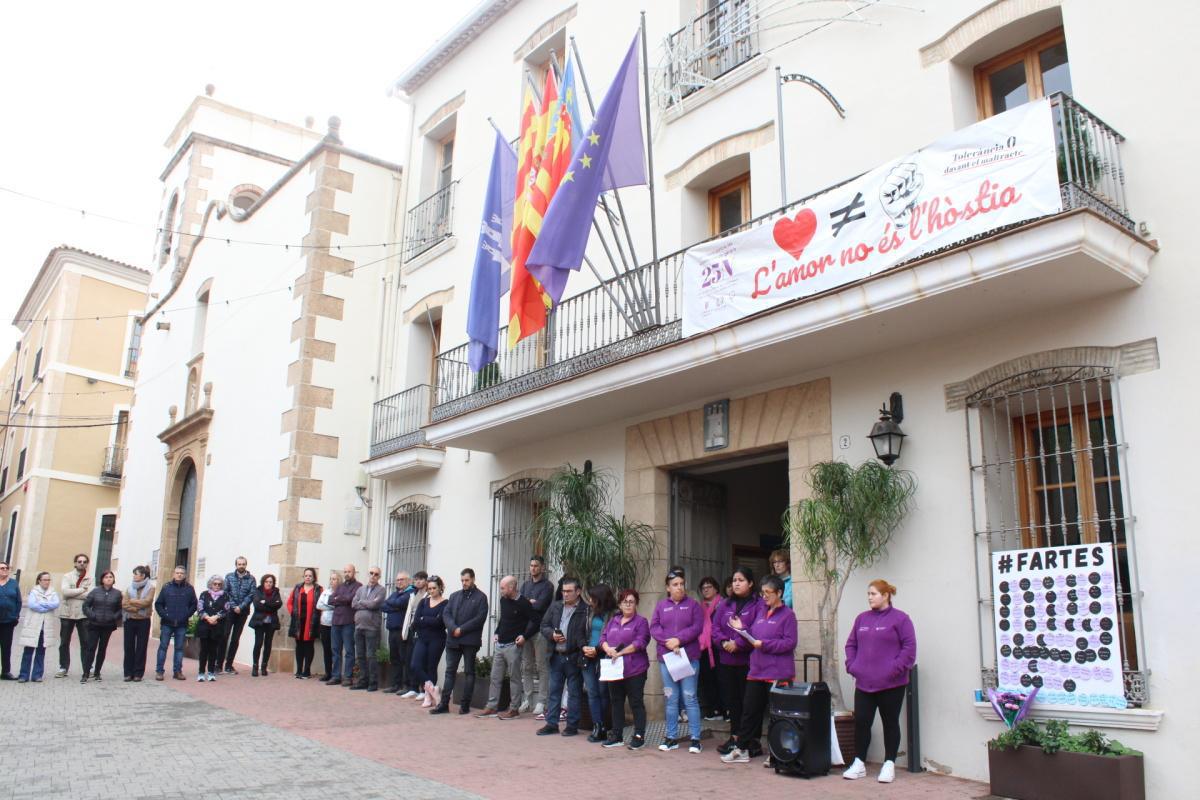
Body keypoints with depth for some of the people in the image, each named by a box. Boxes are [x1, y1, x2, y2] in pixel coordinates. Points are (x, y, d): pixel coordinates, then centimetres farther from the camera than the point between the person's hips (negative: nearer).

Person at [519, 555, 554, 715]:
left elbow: (539, 606, -14)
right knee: (526, 666, 9)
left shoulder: (547, 586, -3)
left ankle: (541, 701, 2)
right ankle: (528, 699, 16)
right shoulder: (525, 585, 16)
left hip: (540, 630, -6)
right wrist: (531, 602, -11)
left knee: (542, 667, -2)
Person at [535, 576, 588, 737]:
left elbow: (587, 634, -10)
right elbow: (544, 626, 12)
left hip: (574, 658, -5)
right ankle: (551, 723, 19)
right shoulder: (555, 606, 10)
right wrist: (552, 635, -7)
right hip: (556, 656, 5)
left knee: (574, 692, 6)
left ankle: (572, 725, 15)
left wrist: (583, 649, -21)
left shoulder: (585, 610, -9)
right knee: (553, 691, 11)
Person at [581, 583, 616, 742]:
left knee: (603, 692, 2)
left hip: (604, 658, -5)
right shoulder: (590, 612, 10)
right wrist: (584, 647, -1)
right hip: (589, 658, 5)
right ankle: (598, 727, 6)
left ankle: (600, 728, 11)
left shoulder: (614, 614, -8)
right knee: (592, 693, 3)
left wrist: (597, 650, -12)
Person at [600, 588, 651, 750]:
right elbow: (603, 637, 11)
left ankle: (639, 736, 5)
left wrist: (620, 652, -16)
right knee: (616, 702, 12)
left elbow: (640, 642, -13)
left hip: (634, 669, -6)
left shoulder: (641, 621, -2)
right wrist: (608, 649, -11)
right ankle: (616, 736, 20)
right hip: (614, 669, 6)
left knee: (636, 703, -1)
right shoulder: (613, 621, 17)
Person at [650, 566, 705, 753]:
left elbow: (697, 627, -6)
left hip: (689, 657, -2)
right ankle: (671, 737, 16)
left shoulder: (693, 605, 4)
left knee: (690, 698, -2)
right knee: (671, 699, 8)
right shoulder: (661, 605, 10)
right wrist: (669, 642, -14)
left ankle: (695, 738, 4)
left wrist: (679, 640, -16)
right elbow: (654, 628, 1)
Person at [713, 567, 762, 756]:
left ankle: (752, 741, 8)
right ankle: (734, 737, 23)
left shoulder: (758, 604, -6)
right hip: (727, 661, 6)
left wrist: (738, 643, -18)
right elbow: (715, 626, 8)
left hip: (748, 661, -6)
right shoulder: (725, 604, 13)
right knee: (732, 700, 12)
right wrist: (723, 642, -10)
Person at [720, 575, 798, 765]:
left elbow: (790, 642, -15)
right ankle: (742, 749, 19)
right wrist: (742, 629, 2)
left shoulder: (787, 614, -8)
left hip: (777, 673, -7)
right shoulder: (761, 612, 14)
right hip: (757, 671, 7)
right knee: (750, 710, 10)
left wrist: (764, 644, -20)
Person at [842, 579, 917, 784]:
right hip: (863, 683, 5)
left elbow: (909, 646, -10)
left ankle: (889, 765, 18)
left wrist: (896, 668, -16)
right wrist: (851, 665, 3)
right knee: (861, 722, 3)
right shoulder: (862, 619, 11)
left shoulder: (900, 618, -5)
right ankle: (859, 764, 14)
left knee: (890, 723, 7)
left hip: (891, 684, -4)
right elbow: (851, 644, 16)